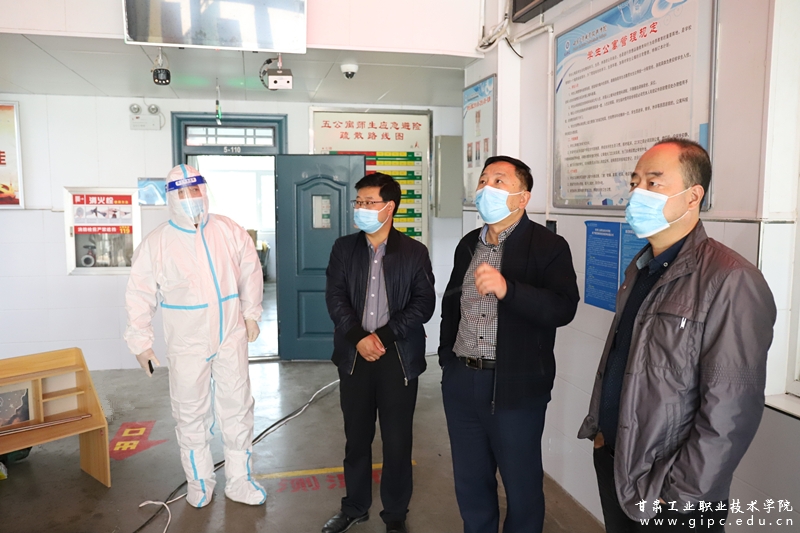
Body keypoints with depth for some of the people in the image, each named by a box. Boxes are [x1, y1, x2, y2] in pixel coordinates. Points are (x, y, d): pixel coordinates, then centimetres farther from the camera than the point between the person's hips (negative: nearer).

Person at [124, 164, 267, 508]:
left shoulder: (229, 231, -4)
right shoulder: (156, 243, -8)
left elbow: (250, 270, 7)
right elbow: (139, 296, -3)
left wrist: (251, 313, 6)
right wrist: (141, 343, -2)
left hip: (231, 338, 2)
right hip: (187, 345, -1)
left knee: (238, 410, 12)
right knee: (191, 416, 12)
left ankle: (239, 481, 30)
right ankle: (199, 483, 34)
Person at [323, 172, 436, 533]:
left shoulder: (415, 252, -1)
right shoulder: (344, 248, 6)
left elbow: (425, 302, -6)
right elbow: (335, 297, -1)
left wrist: (383, 336, -14)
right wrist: (359, 338, -13)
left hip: (399, 357, -2)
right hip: (355, 355, 2)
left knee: (397, 441, 8)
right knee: (357, 437, 14)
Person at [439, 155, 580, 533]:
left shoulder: (549, 246, -8)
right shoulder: (468, 244, 10)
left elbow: (563, 309, -22)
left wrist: (507, 289, -35)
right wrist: (446, 354, 13)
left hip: (516, 387, -5)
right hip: (461, 382, 6)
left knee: (522, 485, 12)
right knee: (470, 481, 19)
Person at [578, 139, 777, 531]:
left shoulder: (731, 281, -21)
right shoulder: (640, 268, 6)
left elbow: (730, 410, -22)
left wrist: (675, 495, -18)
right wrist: (597, 427, 10)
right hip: (610, 462, 7)